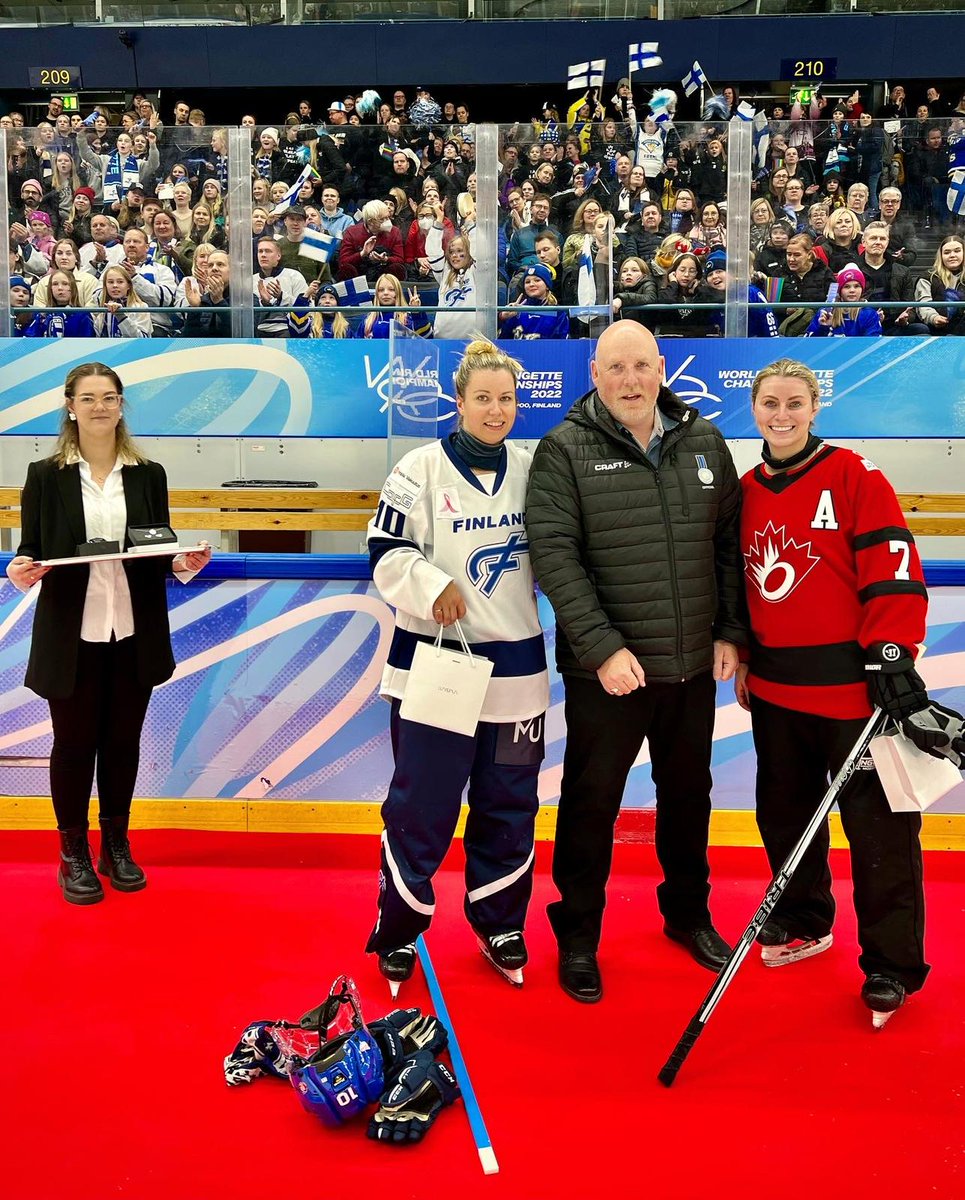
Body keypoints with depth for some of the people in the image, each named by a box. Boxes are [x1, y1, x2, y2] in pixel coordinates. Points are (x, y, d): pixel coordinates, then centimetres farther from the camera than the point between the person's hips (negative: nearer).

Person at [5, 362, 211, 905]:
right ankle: (74, 855, 25)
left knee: (123, 742, 12)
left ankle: (117, 846, 29)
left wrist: (184, 561, -13)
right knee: (74, 744, 9)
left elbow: (161, 550, 8)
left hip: (134, 634, 2)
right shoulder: (46, 475, -1)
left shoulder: (149, 474, 4)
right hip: (71, 636, -2)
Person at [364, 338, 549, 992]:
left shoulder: (532, 470, 6)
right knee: (422, 804, 2)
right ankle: (398, 931, 20)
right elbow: (387, 553, -7)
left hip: (516, 667, 4)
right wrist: (432, 587, -22)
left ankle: (501, 926, 30)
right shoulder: (422, 469, -5)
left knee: (510, 803, 12)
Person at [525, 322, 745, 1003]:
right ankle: (578, 935, 26)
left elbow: (730, 542, 9)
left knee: (689, 793, 19)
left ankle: (689, 913, 40)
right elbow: (554, 555, -15)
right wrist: (603, 648, -20)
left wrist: (731, 632, 4)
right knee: (592, 800, 7)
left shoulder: (705, 444, 5)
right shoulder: (565, 451, -7)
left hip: (695, 665, 4)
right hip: (606, 669, -4)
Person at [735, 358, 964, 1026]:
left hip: (852, 682, -6)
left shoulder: (854, 477, -9)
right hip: (774, 688, 6)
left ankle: (892, 964, 15)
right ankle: (803, 921, 39)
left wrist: (892, 656, -19)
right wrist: (741, 657, 17)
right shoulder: (747, 492, 9)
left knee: (878, 824, 1)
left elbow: (893, 569, -13)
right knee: (784, 809, 18)